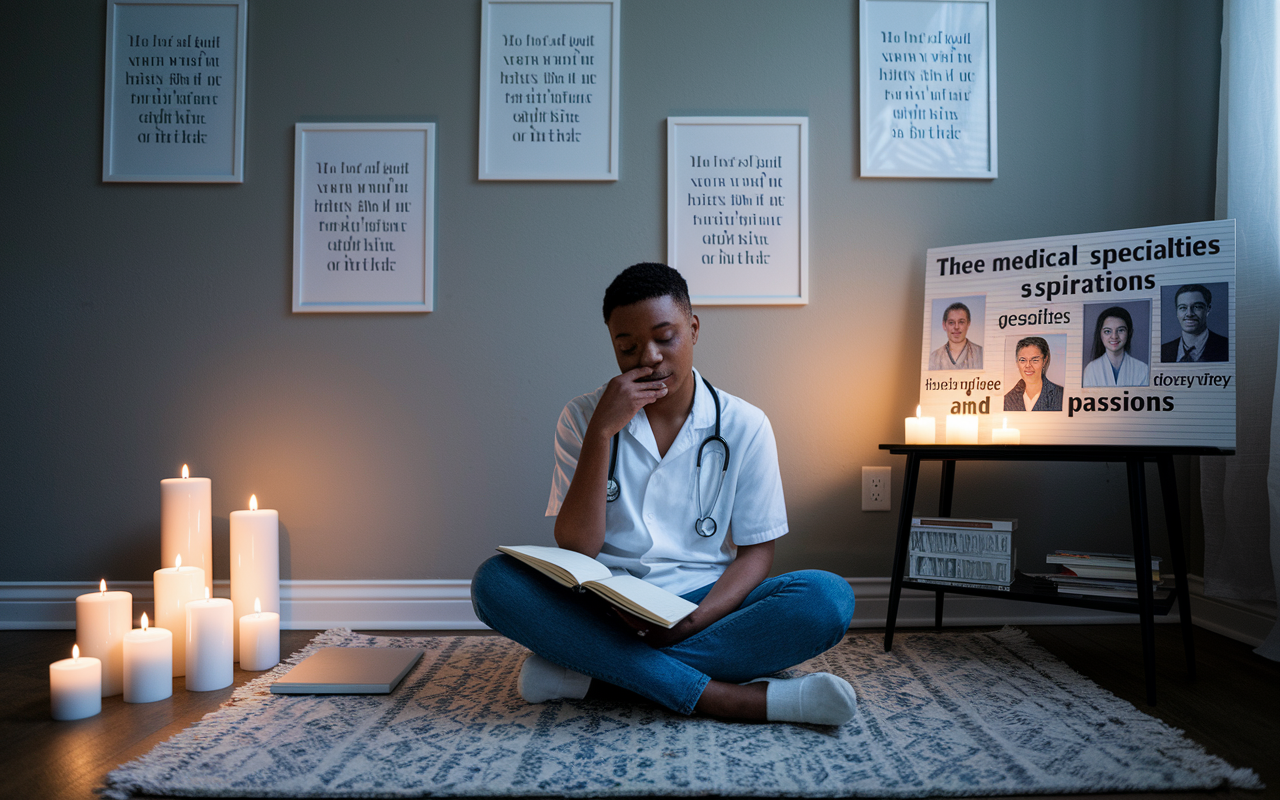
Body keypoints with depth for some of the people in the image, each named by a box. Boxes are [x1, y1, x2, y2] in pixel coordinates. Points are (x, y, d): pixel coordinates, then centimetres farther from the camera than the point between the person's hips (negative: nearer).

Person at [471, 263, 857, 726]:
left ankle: (586, 675, -26)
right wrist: (601, 433, -16)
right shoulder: (581, 417, 3)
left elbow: (756, 552, 2)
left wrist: (692, 621, -18)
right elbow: (575, 550, -6)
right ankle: (724, 697, -30)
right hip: (606, 611, 0)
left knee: (829, 597, -26)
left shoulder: (744, 426, 2)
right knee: (494, 582, -27)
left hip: (705, 606, 1)